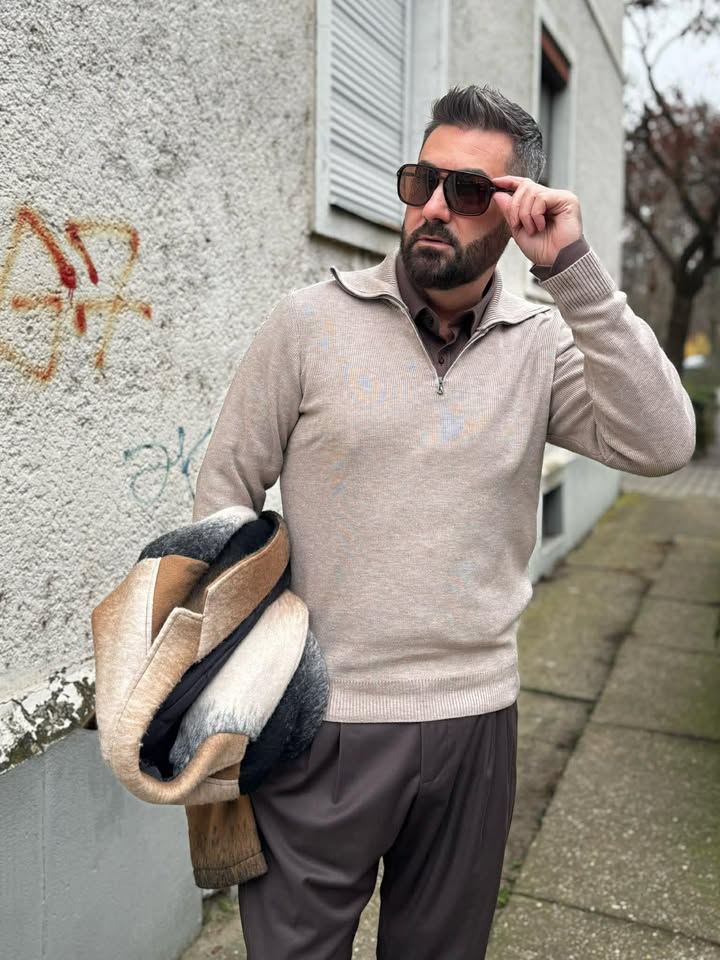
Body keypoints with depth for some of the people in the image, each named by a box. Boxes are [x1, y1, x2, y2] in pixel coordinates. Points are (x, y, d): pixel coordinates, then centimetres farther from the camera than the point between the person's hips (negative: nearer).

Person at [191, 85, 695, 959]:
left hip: (475, 718, 2)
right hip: (322, 719, -1)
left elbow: (661, 444, -14)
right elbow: (226, 491, -1)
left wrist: (573, 272, -18)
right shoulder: (311, 322, -4)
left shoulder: (541, 346, 0)